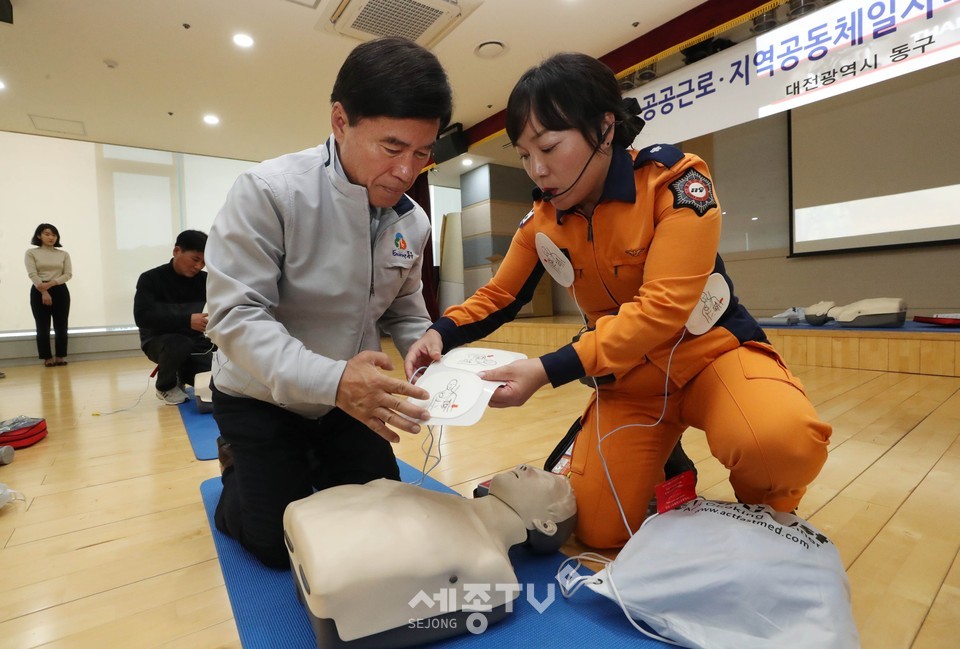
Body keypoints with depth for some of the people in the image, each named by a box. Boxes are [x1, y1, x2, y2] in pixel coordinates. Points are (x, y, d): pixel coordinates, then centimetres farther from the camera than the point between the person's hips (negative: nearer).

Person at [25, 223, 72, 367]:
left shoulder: (64, 254, 10)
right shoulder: (31, 253, 4)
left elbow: (68, 274, 0)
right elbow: (32, 274, -7)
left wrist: (51, 284, -16)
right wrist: (44, 292, -18)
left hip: (60, 291, 2)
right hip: (39, 292, -2)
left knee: (61, 326, 3)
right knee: (43, 327, 1)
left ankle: (60, 357, 10)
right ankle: (47, 358, 7)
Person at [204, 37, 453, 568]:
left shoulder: (413, 223, -8)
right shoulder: (268, 191, -25)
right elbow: (235, 316, -28)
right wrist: (331, 379, -42)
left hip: (348, 395, 5)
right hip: (261, 397, -4)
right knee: (280, 544, 3)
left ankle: (311, 463, 40)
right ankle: (238, 473, 33)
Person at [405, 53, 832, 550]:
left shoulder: (674, 180, -18)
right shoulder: (542, 221, -4)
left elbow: (661, 307, -28)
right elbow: (499, 296, 6)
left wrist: (549, 371, -36)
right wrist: (443, 333, -15)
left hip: (709, 349, -3)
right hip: (629, 375, 4)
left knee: (784, 441, -36)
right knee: (599, 532, -3)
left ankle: (763, 516, 2)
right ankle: (660, 466, 29)